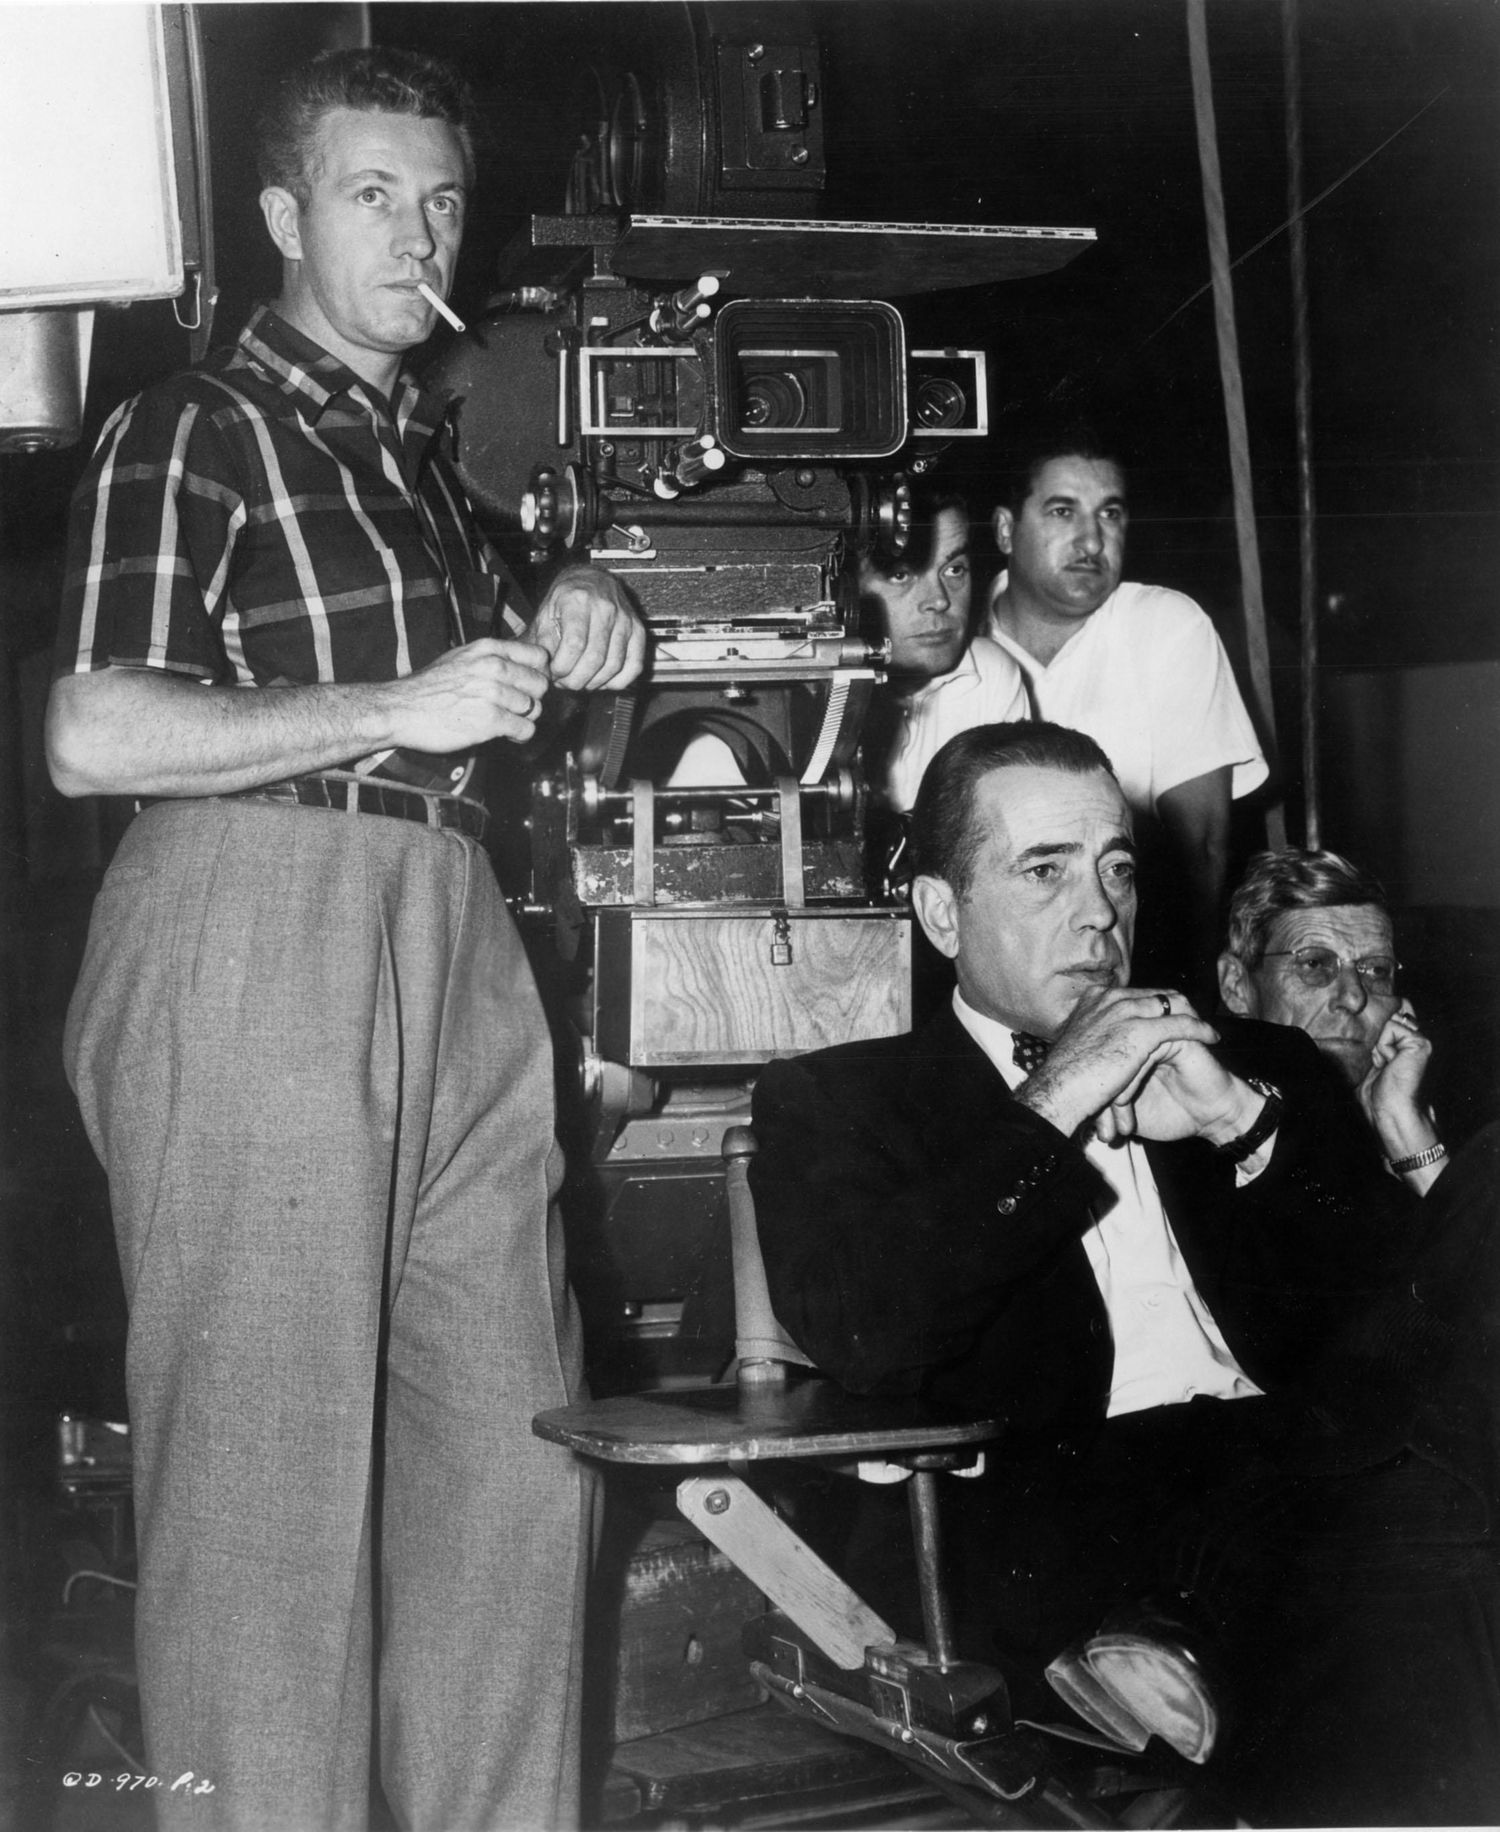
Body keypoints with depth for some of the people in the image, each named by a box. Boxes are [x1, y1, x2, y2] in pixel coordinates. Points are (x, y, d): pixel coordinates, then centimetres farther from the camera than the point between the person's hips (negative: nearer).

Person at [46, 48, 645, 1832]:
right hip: (252, 940, -7)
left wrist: (570, 626, 12)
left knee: (512, 1442, 9)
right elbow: (90, 737, -14)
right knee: (270, 1448, -3)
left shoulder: (425, 444, 20)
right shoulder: (192, 430, -3)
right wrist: (398, 708, -12)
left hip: (450, 945, 8)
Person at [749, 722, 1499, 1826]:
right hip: (1052, 1491, -4)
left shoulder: (1256, 1069, 23)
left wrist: (1245, 1124, 0)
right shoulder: (835, 1099, 14)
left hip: (1305, 1448, 5)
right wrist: (1049, 1110, -3)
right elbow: (859, 1337, -4)